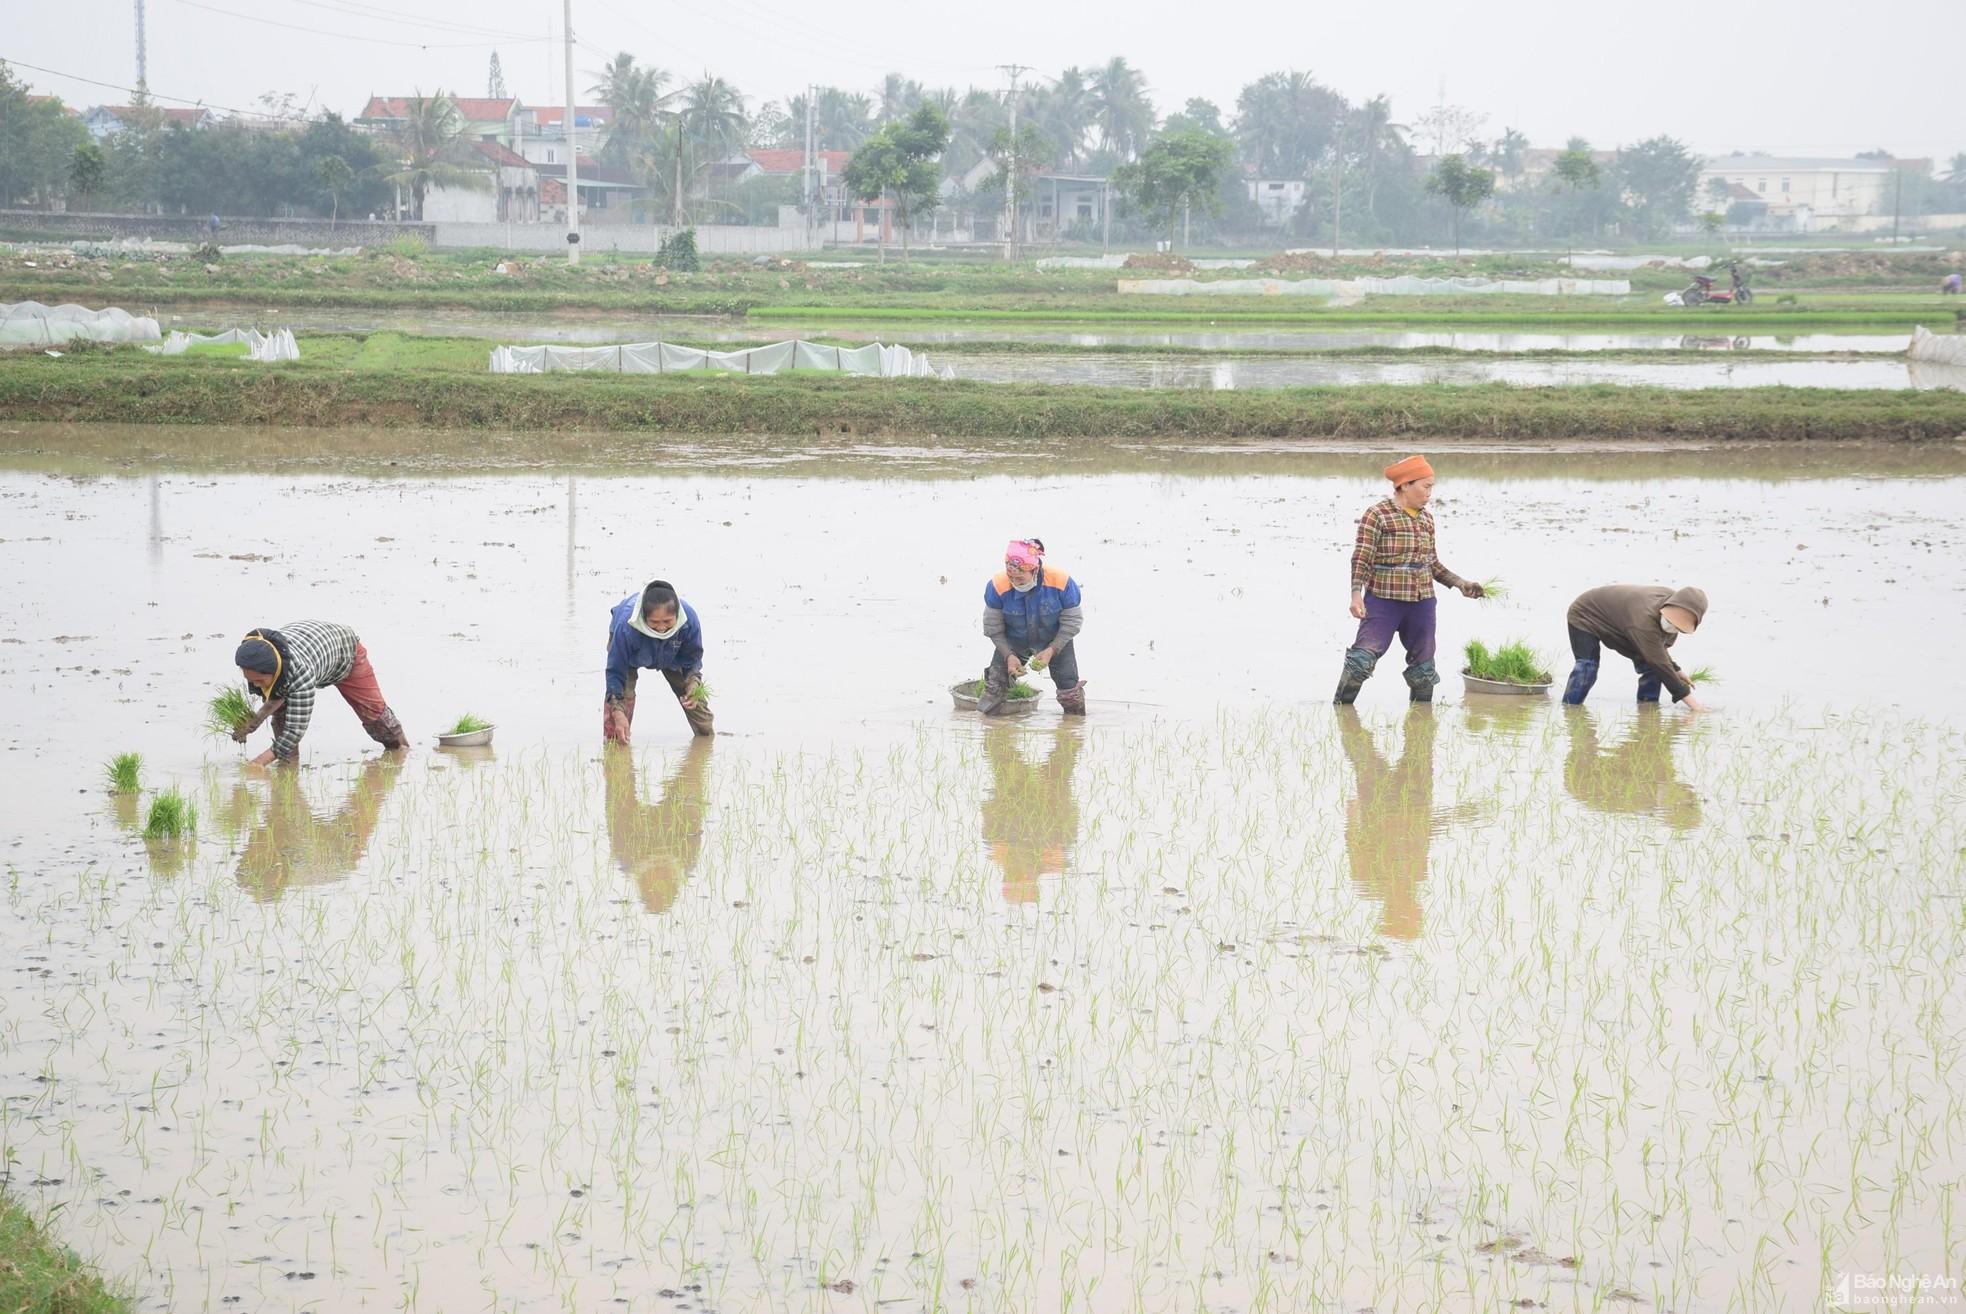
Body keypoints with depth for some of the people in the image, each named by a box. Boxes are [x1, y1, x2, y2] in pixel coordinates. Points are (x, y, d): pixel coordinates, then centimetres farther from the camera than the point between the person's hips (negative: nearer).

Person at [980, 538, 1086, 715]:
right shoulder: (997, 586, -29)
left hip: (1056, 640, 0)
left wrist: (1051, 651, -24)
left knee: (1070, 689, 4)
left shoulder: (1062, 583, -32)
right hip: (1013, 641, 0)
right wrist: (1008, 655, -23)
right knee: (994, 686, -6)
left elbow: (1072, 623, -16)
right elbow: (993, 629, -13)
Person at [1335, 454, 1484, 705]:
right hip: (1383, 600, -6)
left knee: (1423, 666, 10)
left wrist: (1461, 584, 12)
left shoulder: (1426, 518, 12)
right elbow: (1361, 559, -13)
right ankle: (1340, 710, -5)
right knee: (1363, 657, -15)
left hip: (1421, 602, 6)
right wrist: (1356, 594, -25)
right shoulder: (1377, 516, -8)